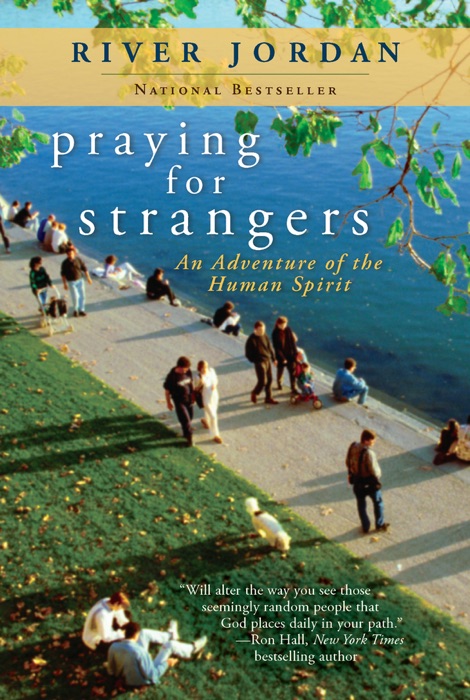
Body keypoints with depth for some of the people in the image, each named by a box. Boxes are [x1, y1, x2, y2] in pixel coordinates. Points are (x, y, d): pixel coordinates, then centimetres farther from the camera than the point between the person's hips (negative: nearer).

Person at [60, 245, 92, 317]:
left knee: (82, 296, 8)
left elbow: (85, 268, 2)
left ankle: (81, 310, 24)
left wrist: (88, 278, 3)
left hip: (80, 280, 3)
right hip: (72, 282, -3)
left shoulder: (78, 260, -8)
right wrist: (65, 284, -5)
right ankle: (75, 310, 17)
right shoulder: (65, 263, -13)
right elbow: (63, 274, -5)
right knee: (75, 297, -7)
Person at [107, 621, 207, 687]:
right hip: (143, 680, -6)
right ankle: (192, 649, 30)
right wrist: (166, 663, -11)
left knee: (144, 633, 8)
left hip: (125, 677, 6)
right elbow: (151, 675, -27)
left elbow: (111, 671, -6)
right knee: (170, 645, 0)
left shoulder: (113, 647, -21)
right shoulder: (140, 652, -37)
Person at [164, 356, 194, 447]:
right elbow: (167, 390, -13)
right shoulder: (171, 376, -25)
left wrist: (193, 394, 13)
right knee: (185, 420, -3)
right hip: (179, 401, -5)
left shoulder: (188, 372, -12)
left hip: (188, 399, 5)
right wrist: (168, 403, -5)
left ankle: (186, 432, 46)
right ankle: (189, 438, 18)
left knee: (189, 417, 19)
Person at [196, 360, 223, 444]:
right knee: (213, 417, 1)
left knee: (211, 412, 28)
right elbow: (196, 389, -19)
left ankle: (205, 421, 62)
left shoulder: (211, 370, -12)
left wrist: (214, 385, -14)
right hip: (206, 399, -6)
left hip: (214, 396, 6)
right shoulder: (199, 378, -27)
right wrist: (200, 383, -37)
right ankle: (215, 435, 20)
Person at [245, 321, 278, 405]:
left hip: (268, 360, 7)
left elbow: (270, 348, 15)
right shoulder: (251, 340, -14)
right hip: (260, 362, -7)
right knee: (263, 381, -7)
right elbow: (248, 354, -10)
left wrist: (273, 358, 15)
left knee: (269, 380, 10)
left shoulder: (265, 336, 4)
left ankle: (268, 398, 22)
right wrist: (255, 361, -12)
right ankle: (254, 394, 20)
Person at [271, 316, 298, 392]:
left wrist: (295, 353, -4)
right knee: (280, 371, 18)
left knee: (292, 372, 2)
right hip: (281, 356, -3)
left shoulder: (288, 330, -6)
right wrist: (282, 358, -18)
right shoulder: (275, 333, -17)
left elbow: (293, 342, 0)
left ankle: (293, 389, 11)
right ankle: (279, 383, 46)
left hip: (290, 355, 3)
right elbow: (276, 347, -16)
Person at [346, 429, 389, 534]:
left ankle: (365, 526, 34)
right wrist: (378, 473, -4)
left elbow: (348, 462, 0)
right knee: (378, 502, 21)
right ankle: (380, 524, 37)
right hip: (370, 482, -5)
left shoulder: (352, 447, -13)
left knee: (361, 504, 23)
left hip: (356, 481, 5)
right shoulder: (368, 453, -33)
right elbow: (374, 471, -27)